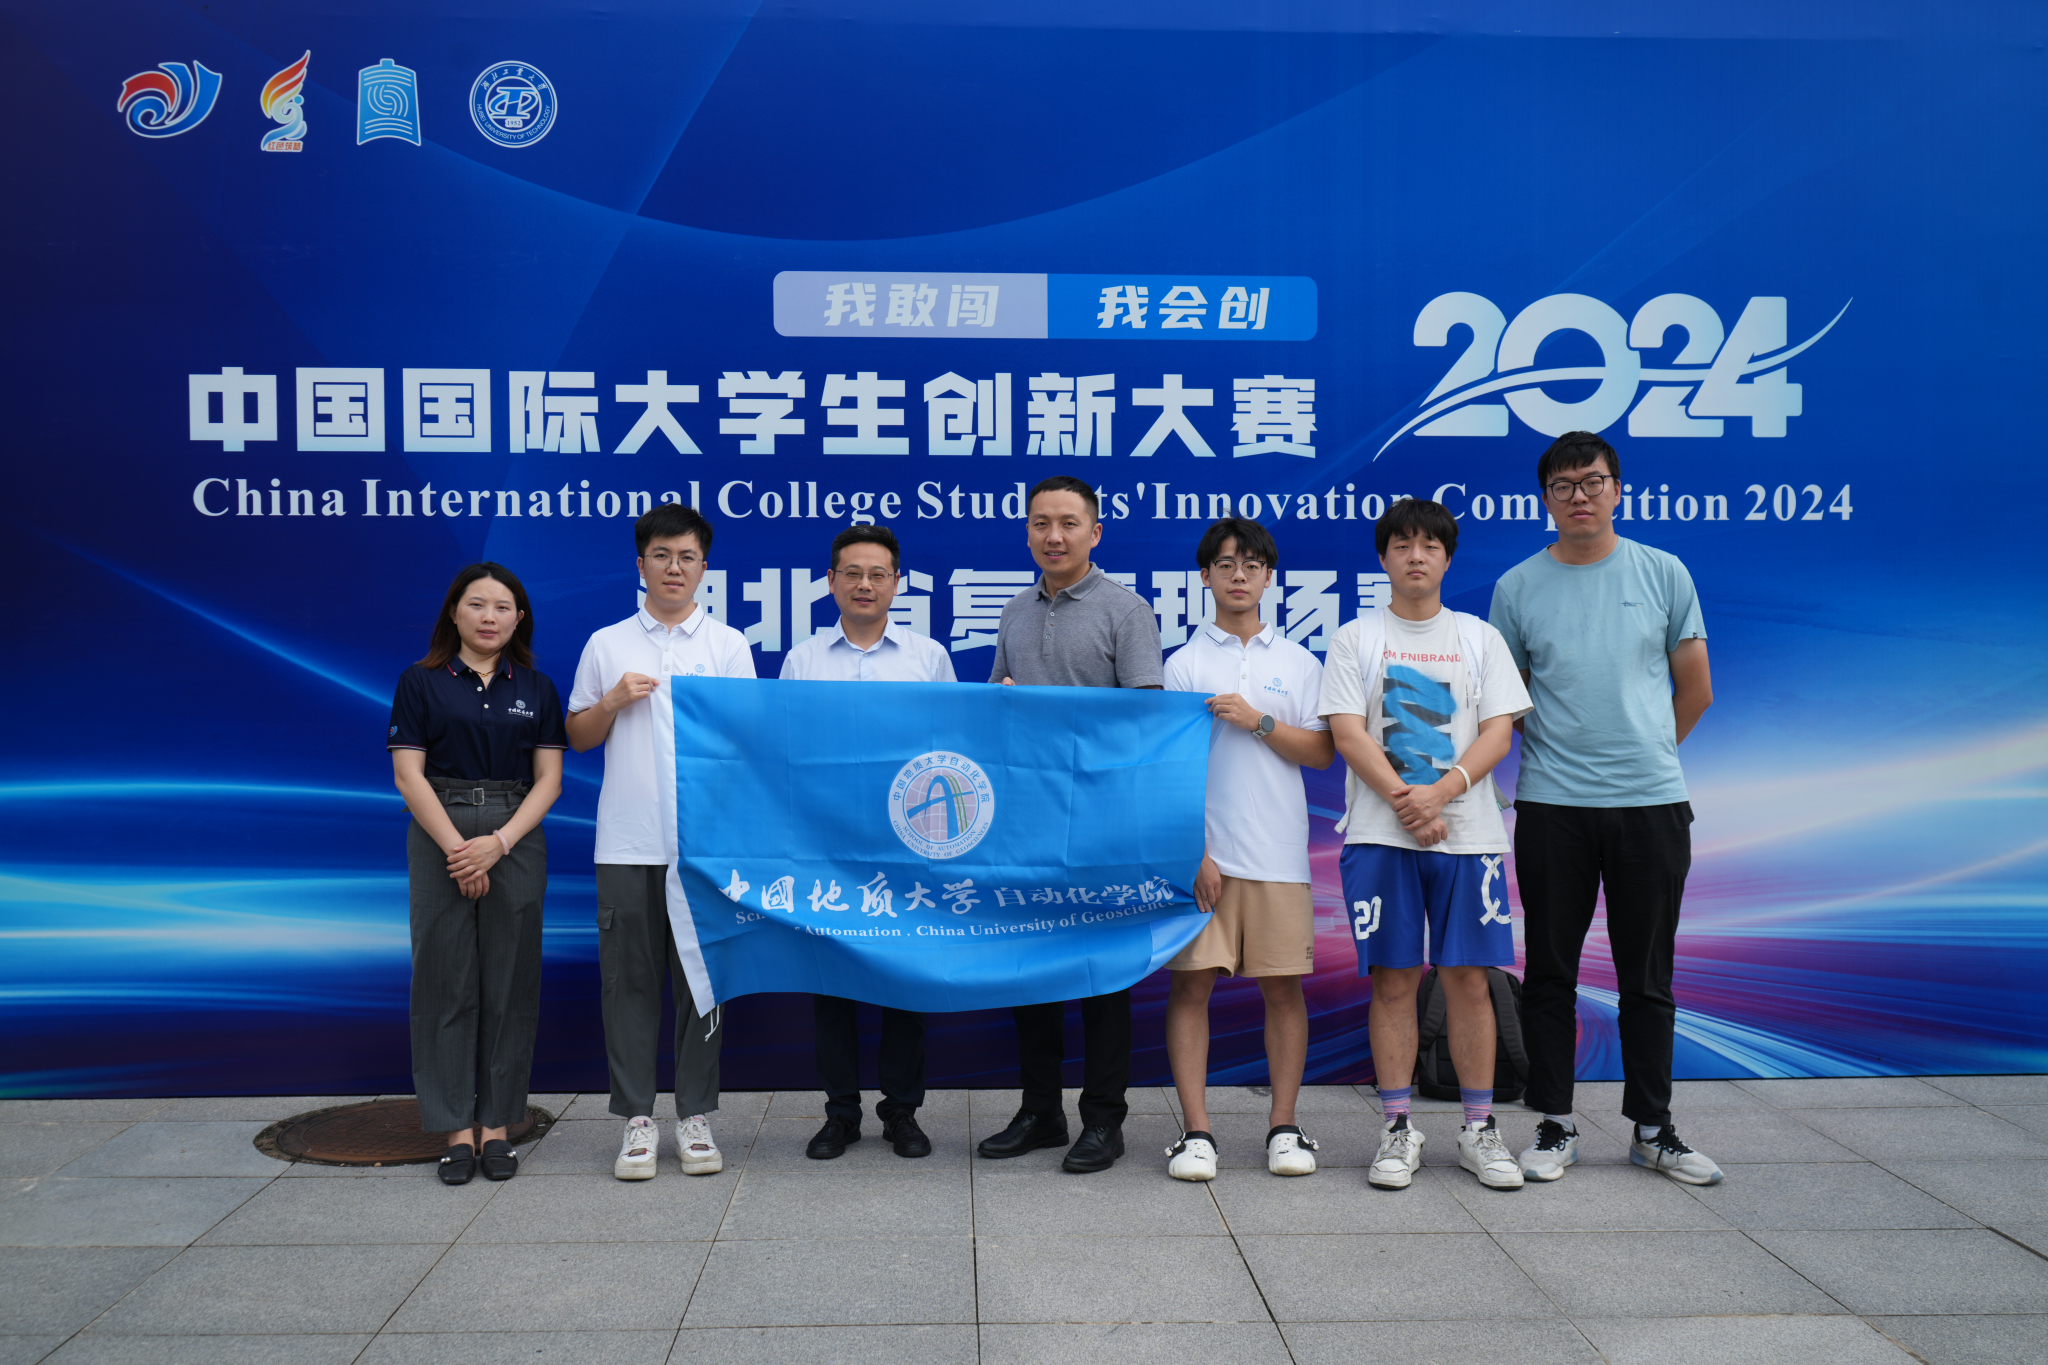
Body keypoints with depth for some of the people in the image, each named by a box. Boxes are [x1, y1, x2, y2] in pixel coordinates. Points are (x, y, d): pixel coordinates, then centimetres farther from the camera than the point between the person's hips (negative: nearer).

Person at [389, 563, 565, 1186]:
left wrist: (498, 843, -11)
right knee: (445, 980, 0)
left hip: (515, 837, 2)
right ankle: (456, 1128, 8)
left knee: (510, 981, 2)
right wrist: (456, 849, -12)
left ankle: (498, 1125, 11)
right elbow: (409, 773, -3)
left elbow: (548, 779, 3)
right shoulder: (421, 682, 4)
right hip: (439, 836, -1)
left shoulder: (536, 688, 8)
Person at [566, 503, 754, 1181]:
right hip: (626, 841, 1)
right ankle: (637, 1118, 13)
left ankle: (695, 1116, 14)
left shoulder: (728, 644, 7)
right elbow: (577, 737, 13)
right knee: (630, 979, 4)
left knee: (701, 978, 4)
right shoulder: (606, 645, 11)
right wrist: (612, 701, -5)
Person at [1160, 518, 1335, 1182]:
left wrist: (1258, 721, -9)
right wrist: (1193, 849, -7)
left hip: (1278, 854, 1)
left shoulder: (1299, 662, 11)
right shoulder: (1184, 663, 6)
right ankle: (1195, 1131, 5)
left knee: (1283, 986, 4)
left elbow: (1322, 753, 5)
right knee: (1191, 983, -2)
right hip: (1203, 851, -1)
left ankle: (1283, 1127, 15)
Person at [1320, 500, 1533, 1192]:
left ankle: (1479, 1129, 13)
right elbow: (1347, 732, -2)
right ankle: (1397, 1129, 10)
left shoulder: (1480, 637, 12)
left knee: (1468, 978, 3)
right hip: (1381, 834, -1)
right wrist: (1402, 799, -15)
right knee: (1393, 979, 1)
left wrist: (1441, 792, -13)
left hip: (1467, 831, 1)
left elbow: (1499, 731, 3)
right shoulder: (1355, 637, 7)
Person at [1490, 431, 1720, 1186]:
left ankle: (1653, 1129, 21)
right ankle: (1555, 1126, 17)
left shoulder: (1663, 573, 5)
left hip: (1652, 800, 1)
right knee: (1550, 972, 5)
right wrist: (1563, 750, 6)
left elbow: (1695, 690, 11)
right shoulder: (1517, 587, 3)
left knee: (1648, 975, 9)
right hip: (1551, 805, 0)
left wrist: (1642, 751, 13)